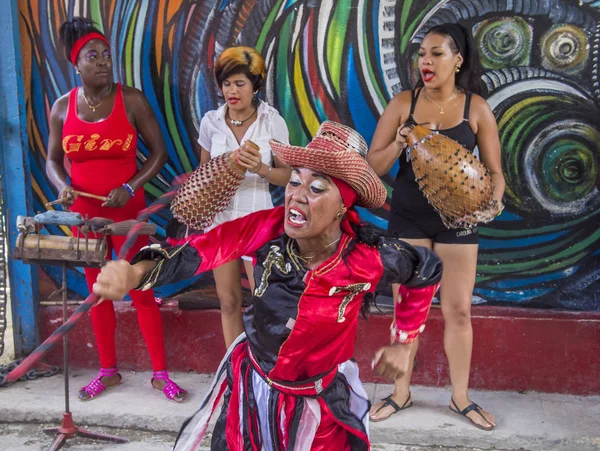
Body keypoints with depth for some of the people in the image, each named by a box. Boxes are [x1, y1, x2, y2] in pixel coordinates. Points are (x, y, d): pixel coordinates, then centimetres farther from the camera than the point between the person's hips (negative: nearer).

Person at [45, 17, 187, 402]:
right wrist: (62, 186, -11)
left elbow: (159, 151, -3)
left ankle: (161, 374, 12)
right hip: (85, 213, 3)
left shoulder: (132, 100, -7)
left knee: (142, 291, 0)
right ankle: (108, 371, 27)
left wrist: (130, 188, -16)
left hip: (128, 211, -3)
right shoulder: (62, 109, 2)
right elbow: (53, 160, 11)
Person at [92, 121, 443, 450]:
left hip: (319, 404, -2)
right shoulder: (269, 228, -22)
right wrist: (133, 273, -52)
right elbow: (201, 248, -34)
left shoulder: (370, 257, -25)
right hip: (250, 387, 2)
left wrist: (403, 344, 2)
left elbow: (428, 271, -5)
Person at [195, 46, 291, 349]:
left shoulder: (273, 121, -7)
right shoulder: (210, 121, 0)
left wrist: (261, 169, -23)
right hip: (219, 217, 3)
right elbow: (202, 172, 11)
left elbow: (286, 175, -4)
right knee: (228, 301, 10)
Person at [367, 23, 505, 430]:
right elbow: (373, 166, -2)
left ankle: (461, 397, 26)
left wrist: (493, 201, -22)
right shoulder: (403, 104, -3)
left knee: (458, 311, 6)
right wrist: (399, 144, -22)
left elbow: (495, 170, -1)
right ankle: (401, 393, 25)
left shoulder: (477, 108, -4)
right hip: (408, 217, 1)